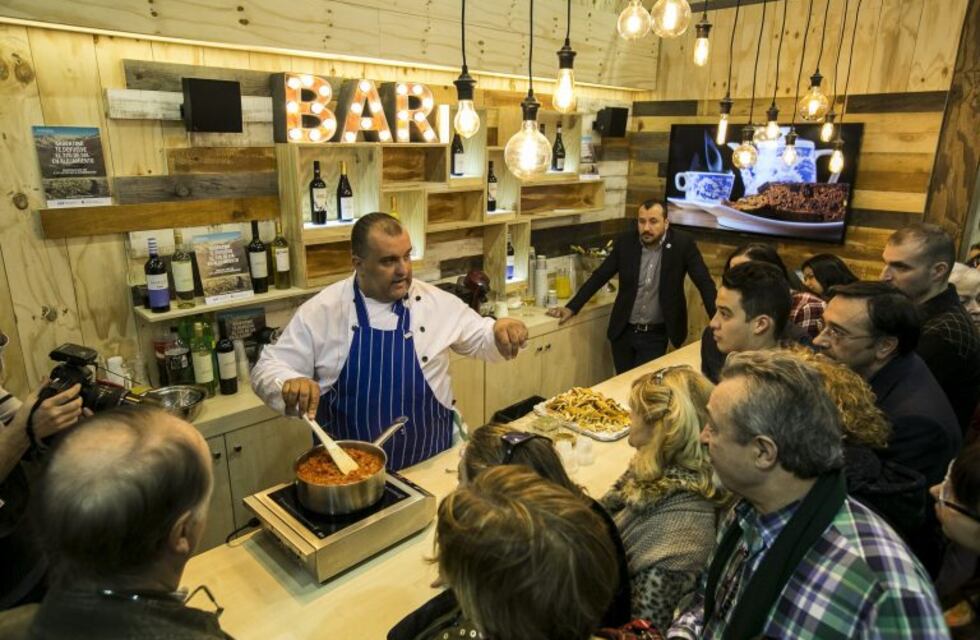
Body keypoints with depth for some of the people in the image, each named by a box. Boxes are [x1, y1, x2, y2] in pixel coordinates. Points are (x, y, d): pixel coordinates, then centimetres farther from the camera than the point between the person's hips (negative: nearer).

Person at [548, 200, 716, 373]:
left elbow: (704, 283, -9)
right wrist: (572, 307, -4)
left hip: (656, 335, -2)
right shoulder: (626, 241, -5)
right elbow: (599, 276, 0)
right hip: (623, 331, 3)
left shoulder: (682, 243, -12)